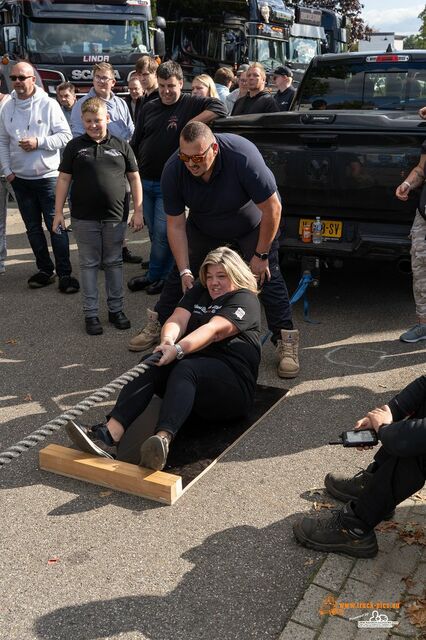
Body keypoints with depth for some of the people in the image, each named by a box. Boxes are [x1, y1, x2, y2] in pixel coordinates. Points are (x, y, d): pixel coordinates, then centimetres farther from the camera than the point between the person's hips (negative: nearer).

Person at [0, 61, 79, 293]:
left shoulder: (49, 104, -6)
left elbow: (65, 136, -8)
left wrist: (39, 142, -17)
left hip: (48, 176, -4)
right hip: (20, 179, 5)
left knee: (56, 226, -4)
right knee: (33, 228, 12)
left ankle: (65, 273, 3)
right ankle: (45, 269, 24)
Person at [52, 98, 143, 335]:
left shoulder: (121, 146, 3)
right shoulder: (75, 146, 2)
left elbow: (135, 179, 6)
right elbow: (64, 179, 4)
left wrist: (138, 211, 1)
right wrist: (58, 211, -1)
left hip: (115, 217, 1)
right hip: (84, 218, 0)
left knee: (114, 263, 10)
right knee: (89, 264, 7)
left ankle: (116, 309, 21)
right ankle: (91, 313, 15)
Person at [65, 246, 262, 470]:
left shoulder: (245, 299, 1)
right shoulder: (198, 292, 21)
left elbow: (213, 331, -17)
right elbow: (177, 319, 2)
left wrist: (178, 349, -33)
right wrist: (167, 341, -22)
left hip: (231, 374, -5)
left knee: (184, 369, -36)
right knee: (150, 365, -24)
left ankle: (163, 439, -60)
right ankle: (110, 432, -44)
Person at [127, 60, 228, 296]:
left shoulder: (189, 104, -4)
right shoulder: (148, 109, 10)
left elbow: (219, 107, -19)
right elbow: (135, 144, 16)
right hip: (145, 181, 5)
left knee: (162, 233, -5)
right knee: (154, 233, 13)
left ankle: (157, 275, 12)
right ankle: (156, 274, 26)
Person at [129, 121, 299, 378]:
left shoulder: (242, 156, -39)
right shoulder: (173, 170, -27)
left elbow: (272, 208, -30)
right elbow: (176, 225, -18)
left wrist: (261, 255, -23)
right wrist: (185, 271, -22)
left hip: (253, 224, -3)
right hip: (203, 226, 3)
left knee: (268, 275, -14)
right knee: (180, 274, 3)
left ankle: (287, 342, -5)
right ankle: (156, 326, 22)